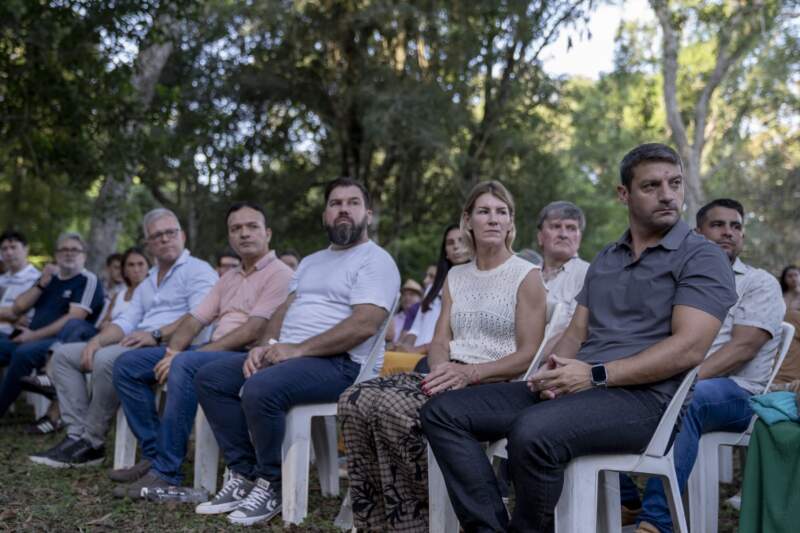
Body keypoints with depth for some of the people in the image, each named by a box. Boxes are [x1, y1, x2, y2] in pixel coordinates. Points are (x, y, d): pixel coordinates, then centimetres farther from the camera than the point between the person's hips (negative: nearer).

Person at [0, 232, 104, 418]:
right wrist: (41, 284, 4)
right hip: (32, 340, 7)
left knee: (24, 353, -33)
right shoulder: (49, 277, 21)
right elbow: (17, 309, 16)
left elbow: (74, 320, -12)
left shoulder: (88, 280, 0)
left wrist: (34, 335, -13)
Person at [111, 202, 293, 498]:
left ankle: (167, 472, -28)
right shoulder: (228, 278, 23)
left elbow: (251, 333, -16)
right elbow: (195, 319, 16)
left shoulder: (279, 274, -5)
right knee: (128, 364, 0)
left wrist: (183, 356, -17)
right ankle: (154, 454, -2)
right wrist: (173, 349, -7)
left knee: (185, 366, -36)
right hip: (213, 352, 9)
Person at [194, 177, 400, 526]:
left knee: (260, 389, -33)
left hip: (339, 364, -9)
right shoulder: (310, 262, 23)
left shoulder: (376, 261, -5)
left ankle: (272, 486, -12)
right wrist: (267, 346, -4)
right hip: (287, 354, 9)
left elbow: (363, 325, -19)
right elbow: (285, 309, 18)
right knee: (210, 378, -3)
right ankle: (245, 475, -3)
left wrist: (298, 349, -20)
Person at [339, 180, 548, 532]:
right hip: (452, 378, 6)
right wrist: (441, 369, -12)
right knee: (355, 400, -20)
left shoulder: (527, 276, 1)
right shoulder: (455, 276, 21)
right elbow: (440, 341, 13)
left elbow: (528, 355, -8)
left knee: (393, 407, -32)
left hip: (494, 385, -6)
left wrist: (471, 372, -21)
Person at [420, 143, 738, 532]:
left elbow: (688, 348, -13)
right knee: (444, 412, -6)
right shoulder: (605, 259, 22)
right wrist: (554, 371, -5)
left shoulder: (701, 257, 0)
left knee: (532, 432, -37)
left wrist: (595, 375, -17)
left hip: (641, 396, -7)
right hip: (569, 388, 7)